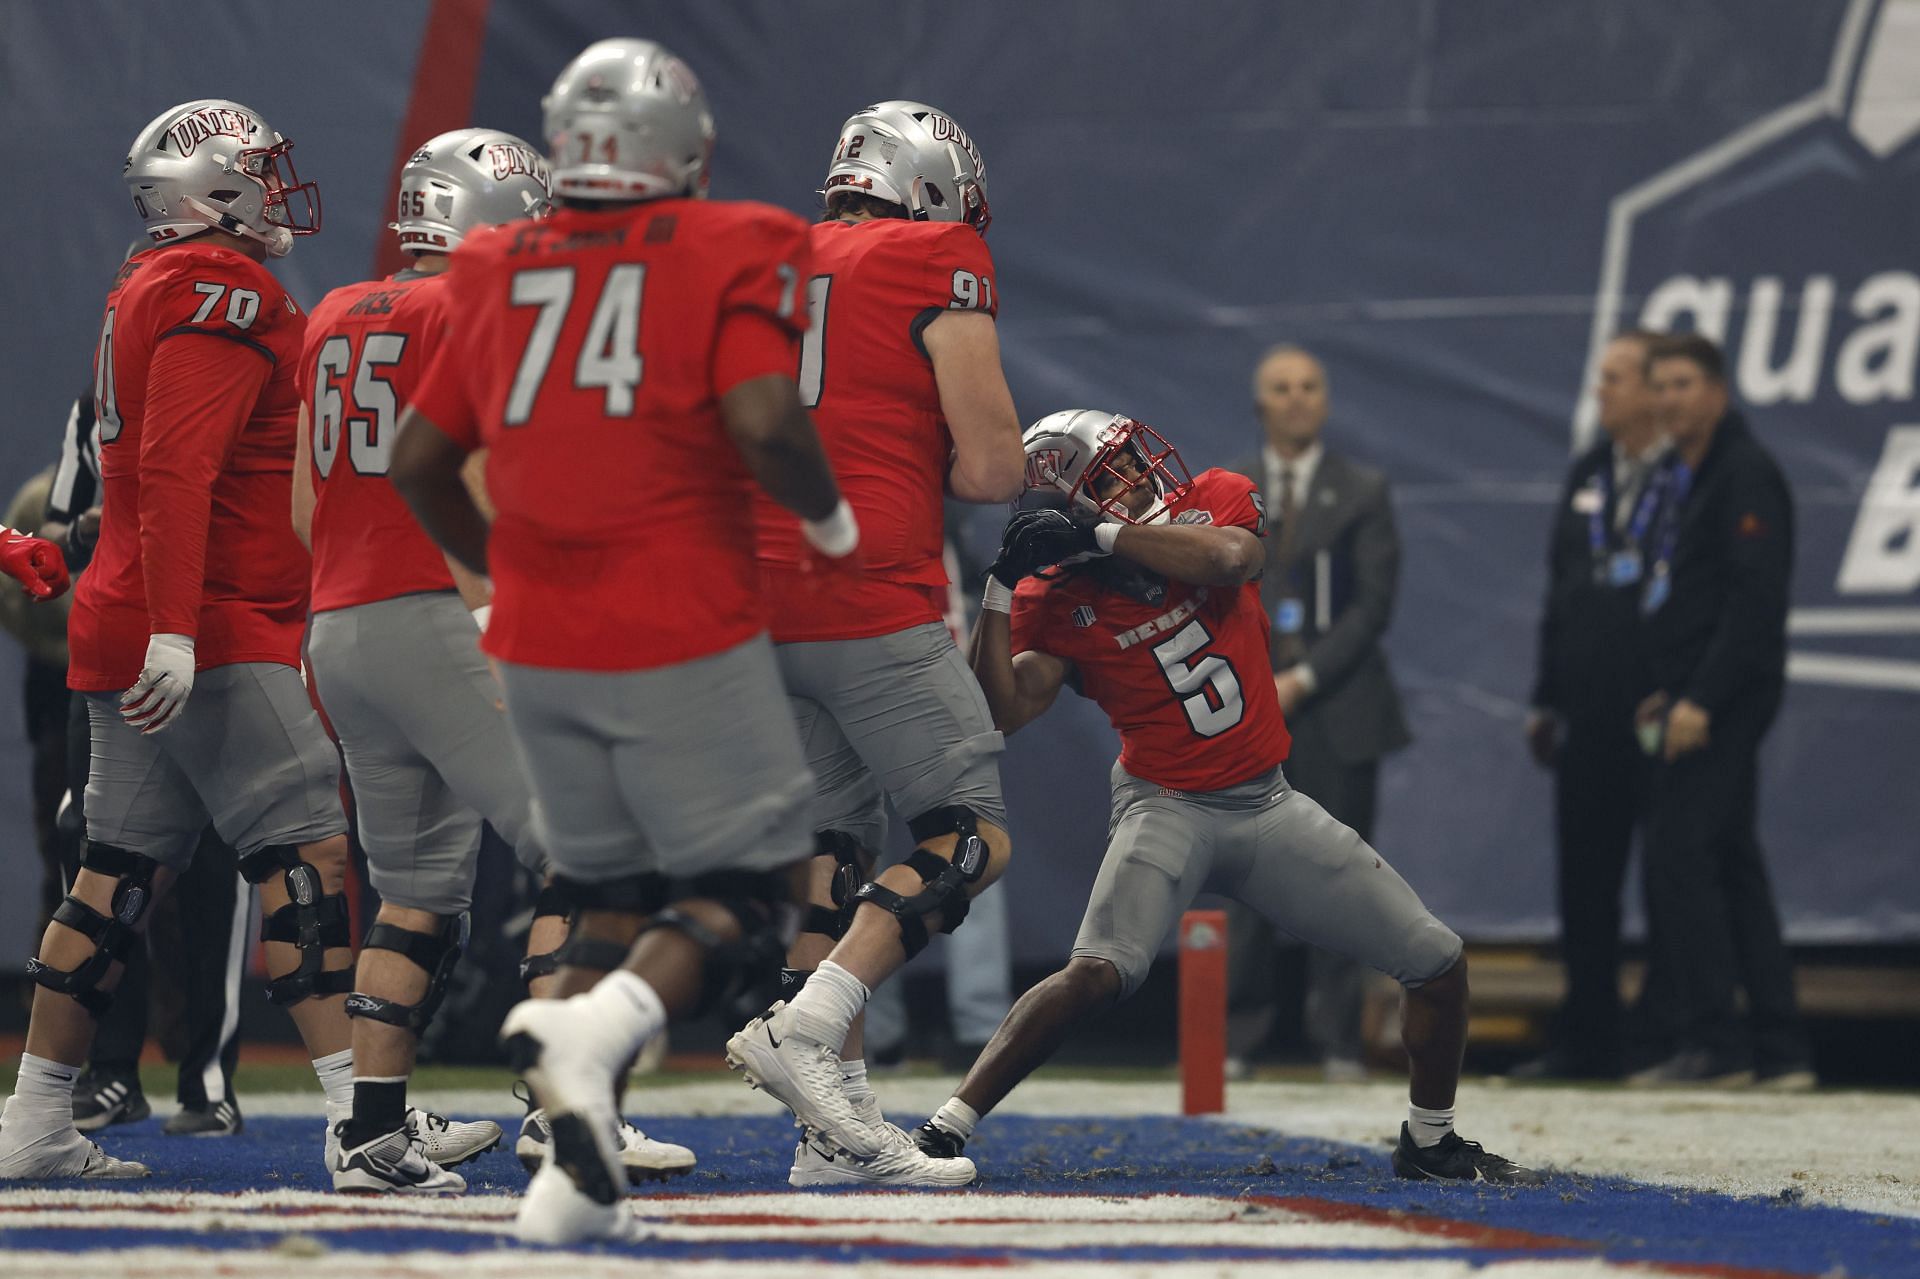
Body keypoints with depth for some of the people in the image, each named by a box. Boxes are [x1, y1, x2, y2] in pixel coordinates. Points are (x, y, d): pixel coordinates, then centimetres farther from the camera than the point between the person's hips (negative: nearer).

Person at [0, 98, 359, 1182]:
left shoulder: (149, 296, 19)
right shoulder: (219, 297, -13)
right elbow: (176, 473, -22)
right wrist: (175, 631, -27)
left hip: (141, 635, 10)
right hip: (213, 637, -10)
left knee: (124, 872, 11)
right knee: (308, 853, -11)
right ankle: (359, 1108, -17)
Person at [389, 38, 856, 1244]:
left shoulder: (499, 274, 10)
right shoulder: (729, 255, -4)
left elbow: (418, 460, 13)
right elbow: (763, 419, -19)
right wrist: (832, 523, 0)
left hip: (539, 648, 5)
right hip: (685, 641, -5)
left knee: (613, 895, 17)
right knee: (743, 898, 2)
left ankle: (577, 1172, 3)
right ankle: (601, 1024, -27)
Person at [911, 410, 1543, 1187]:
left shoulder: (1215, 501, -2)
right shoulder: (1059, 598, -8)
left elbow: (1230, 558, -25)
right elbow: (1003, 711, -19)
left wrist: (1102, 535, -26)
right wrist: (999, 584, -25)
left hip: (1267, 802, 4)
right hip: (1168, 806, -4)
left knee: (1439, 963, 3)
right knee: (1099, 973, -31)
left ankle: (1429, 1142, 24)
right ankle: (947, 1128, -26)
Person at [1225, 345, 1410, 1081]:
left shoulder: (1362, 492, 6)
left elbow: (1375, 602, -1)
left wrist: (1304, 678, -10)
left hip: (1337, 709, -1)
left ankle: (1339, 1042, 3)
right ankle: (1235, 1035, 2)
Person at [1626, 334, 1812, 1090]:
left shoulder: (1745, 475, -12)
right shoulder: (1689, 475, 18)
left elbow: (1754, 599, -19)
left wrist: (1701, 700, -22)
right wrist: (1665, 690, 13)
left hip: (1723, 700, -10)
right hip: (1691, 699, 10)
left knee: (1680, 858, -12)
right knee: (1733, 866, 10)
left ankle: (1713, 1043, -11)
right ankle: (1778, 1050, 12)